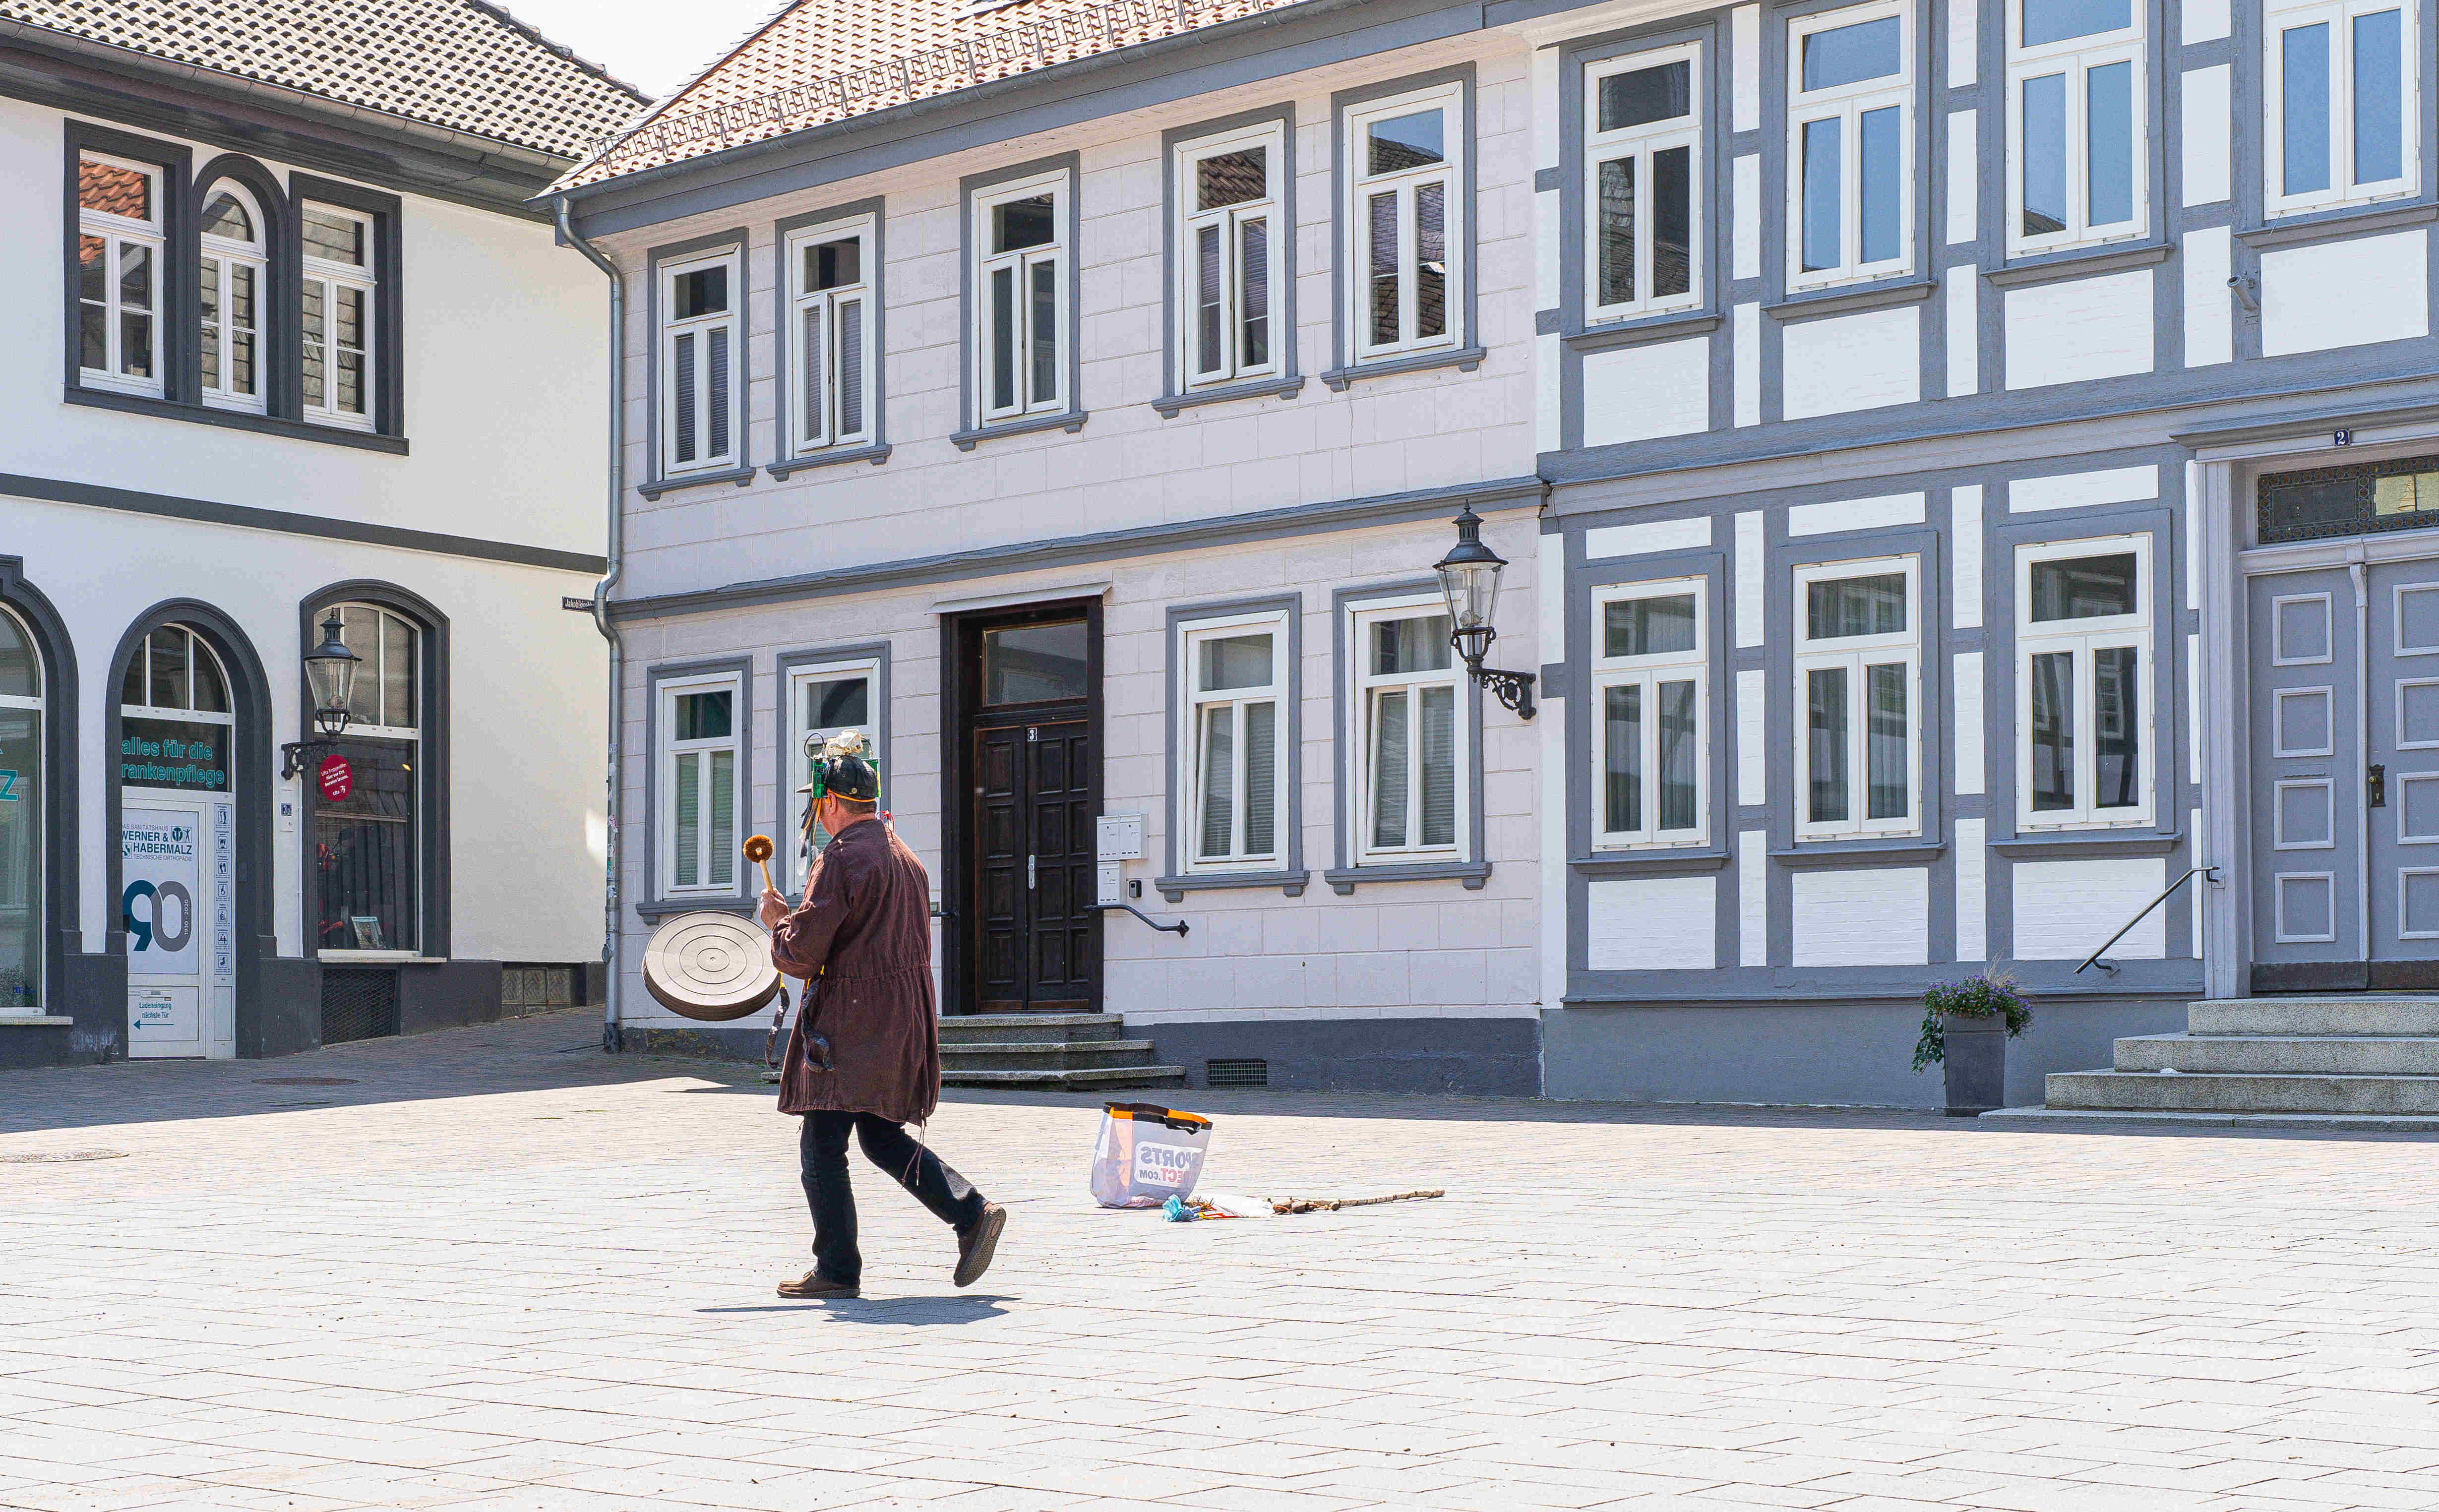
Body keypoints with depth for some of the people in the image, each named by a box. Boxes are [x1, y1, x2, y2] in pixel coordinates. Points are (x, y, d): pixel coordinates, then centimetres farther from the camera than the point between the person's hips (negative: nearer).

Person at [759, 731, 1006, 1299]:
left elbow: (801, 953, -16)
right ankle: (973, 1214, 6)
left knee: (821, 1146, -1)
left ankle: (837, 1270, 1)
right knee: (882, 1138, 17)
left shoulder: (841, 858, -13)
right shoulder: (905, 856, 15)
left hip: (851, 1027, -9)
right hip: (906, 1016, 9)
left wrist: (778, 921, 5)